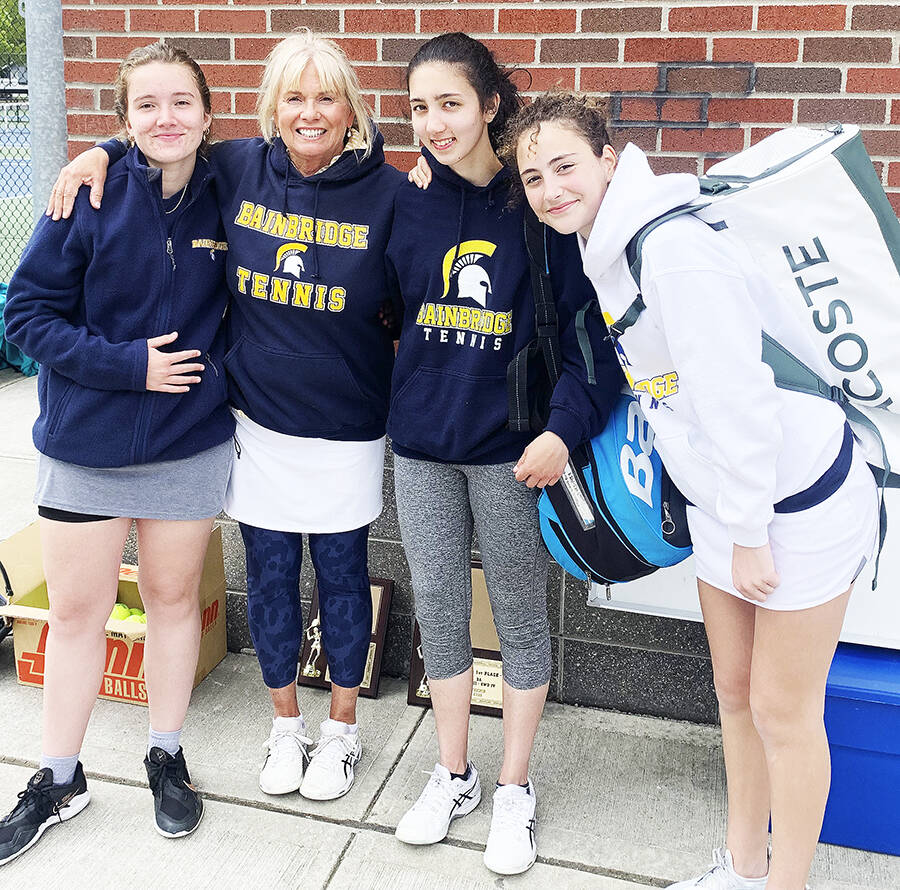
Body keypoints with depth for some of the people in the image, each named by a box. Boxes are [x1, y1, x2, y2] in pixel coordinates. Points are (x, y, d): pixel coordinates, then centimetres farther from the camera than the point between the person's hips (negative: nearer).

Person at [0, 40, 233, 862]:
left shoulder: (226, 200, -4)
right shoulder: (93, 198, -9)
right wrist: (126, 362, -17)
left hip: (190, 444, 1)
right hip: (85, 444, -1)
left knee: (174, 599, 13)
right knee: (75, 613, 9)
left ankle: (167, 757, 33)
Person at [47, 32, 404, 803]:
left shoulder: (386, 192, -9)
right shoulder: (238, 169, -1)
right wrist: (103, 153, 1)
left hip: (346, 433, -2)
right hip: (258, 423, 3)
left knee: (342, 578, 12)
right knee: (269, 578, 13)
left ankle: (342, 729, 34)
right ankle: (286, 724, 36)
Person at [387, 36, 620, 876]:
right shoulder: (405, 202, 3)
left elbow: (588, 327, -11)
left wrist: (564, 428, -23)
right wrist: (408, 376, 5)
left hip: (510, 448, -3)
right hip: (421, 443, 4)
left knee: (519, 613, 8)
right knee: (437, 606, 12)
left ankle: (514, 790, 28)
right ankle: (453, 775, 32)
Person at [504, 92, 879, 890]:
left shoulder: (673, 248, -24)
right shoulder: (606, 248, 6)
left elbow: (738, 399, -25)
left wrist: (749, 536, -18)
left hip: (798, 505, -9)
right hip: (724, 502, 9)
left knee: (783, 711, 7)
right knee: (735, 693, 20)